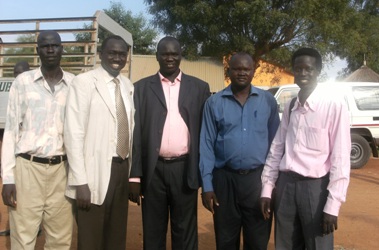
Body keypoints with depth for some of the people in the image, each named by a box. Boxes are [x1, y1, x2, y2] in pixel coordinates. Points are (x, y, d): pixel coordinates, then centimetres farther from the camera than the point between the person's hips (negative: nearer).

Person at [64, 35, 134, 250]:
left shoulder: (128, 86, 11)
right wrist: (80, 181, -17)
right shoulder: (84, 82, -7)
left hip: (122, 169, 6)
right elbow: (74, 133, -12)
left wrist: (132, 171, 11)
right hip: (95, 173, -5)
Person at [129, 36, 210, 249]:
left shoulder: (199, 87, 6)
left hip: (185, 169, 0)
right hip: (153, 170, 0)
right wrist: (135, 175, -4)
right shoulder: (142, 87, 5)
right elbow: (136, 133, 1)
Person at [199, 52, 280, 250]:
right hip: (224, 178, 0)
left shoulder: (268, 101, 3)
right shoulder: (214, 103, 0)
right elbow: (206, 144, -1)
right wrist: (207, 185, -5)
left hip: (258, 178, 1)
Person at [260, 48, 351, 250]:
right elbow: (276, 148, 10)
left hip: (315, 186, -5)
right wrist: (267, 188, 6)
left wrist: (333, 205, -13)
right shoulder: (290, 107, 8)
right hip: (285, 184, 5)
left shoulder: (333, 104, -10)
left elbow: (340, 157, -11)